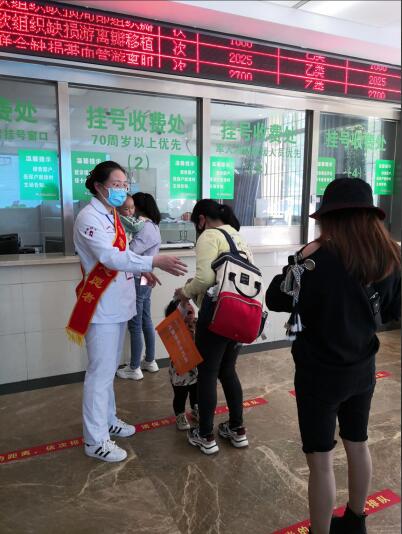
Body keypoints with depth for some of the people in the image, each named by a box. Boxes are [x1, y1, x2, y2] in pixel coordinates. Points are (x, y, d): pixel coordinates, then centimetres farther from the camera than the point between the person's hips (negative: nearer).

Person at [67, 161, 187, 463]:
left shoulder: (111, 215, 13)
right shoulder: (89, 217, -17)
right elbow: (109, 257, -29)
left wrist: (142, 269, 9)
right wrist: (154, 262, -36)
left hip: (117, 303, 9)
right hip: (102, 306, -9)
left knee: (109, 368, 19)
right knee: (101, 372, -2)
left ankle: (108, 420, 35)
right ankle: (95, 440, 12)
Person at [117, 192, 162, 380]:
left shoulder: (146, 228, -19)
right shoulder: (151, 225, 11)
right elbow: (137, 251, 7)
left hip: (139, 281, -10)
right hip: (145, 280, 10)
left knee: (135, 325, 1)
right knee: (146, 321, 17)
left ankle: (134, 368, 13)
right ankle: (150, 361, 30)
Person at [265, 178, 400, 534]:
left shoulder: (319, 257, -23)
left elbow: (275, 300, -14)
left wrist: (301, 262, -5)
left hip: (320, 372, -6)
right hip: (362, 368, 7)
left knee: (321, 461, 8)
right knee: (357, 443, 25)